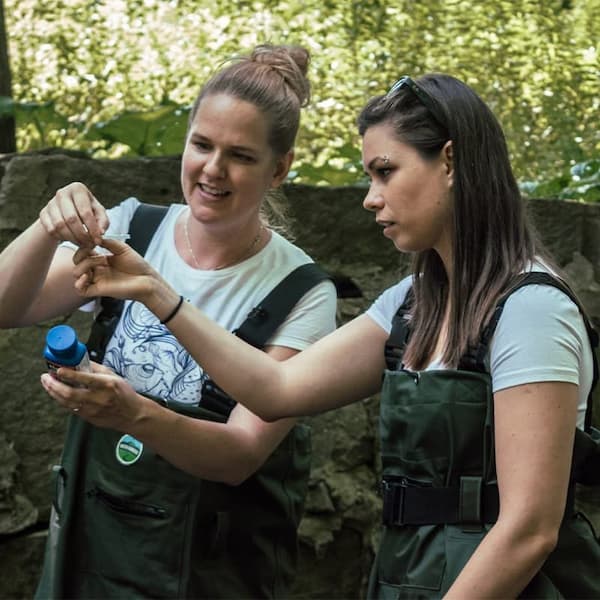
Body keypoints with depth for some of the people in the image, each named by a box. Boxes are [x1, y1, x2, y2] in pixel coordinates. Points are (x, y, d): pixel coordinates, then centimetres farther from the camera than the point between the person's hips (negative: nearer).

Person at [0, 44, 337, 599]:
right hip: (90, 539, 3)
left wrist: (135, 414, -39)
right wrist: (47, 233, -31)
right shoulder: (130, 230, -2)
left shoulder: (302, 295, -13)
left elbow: (241, 454, -21)